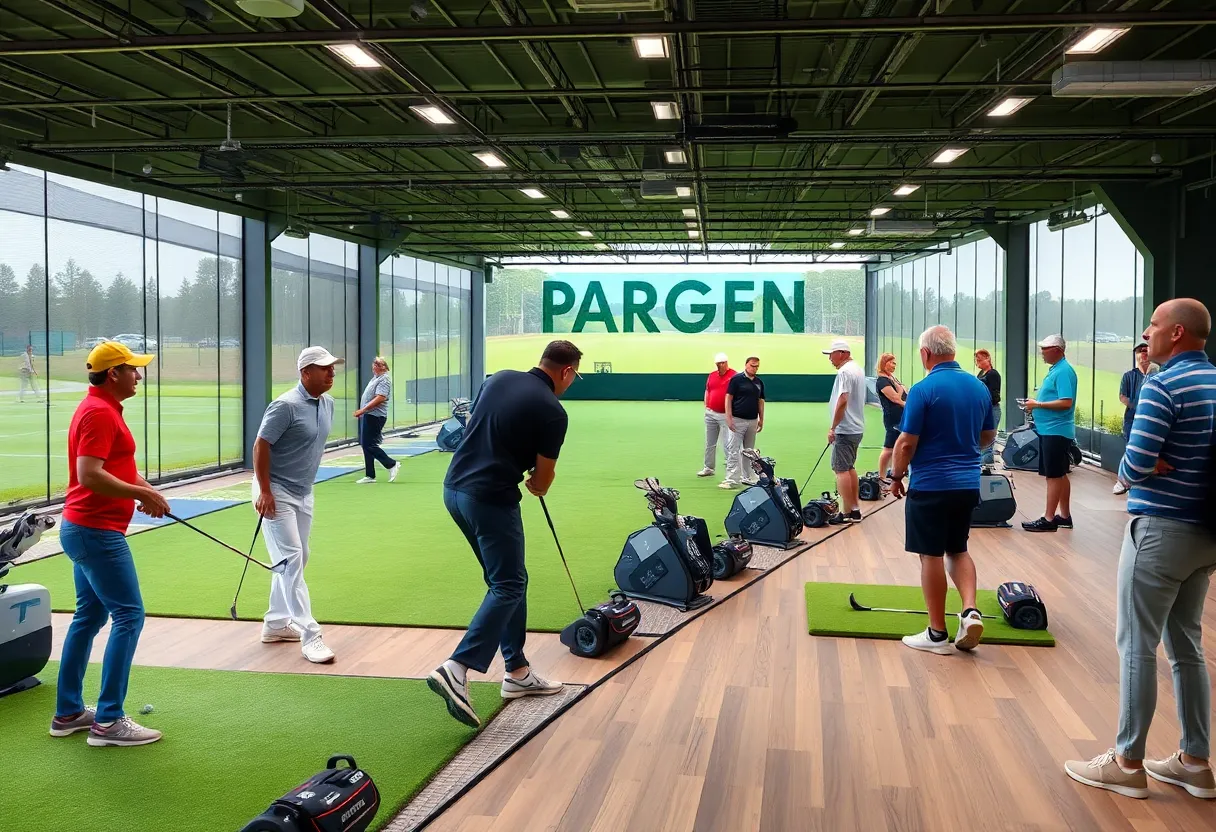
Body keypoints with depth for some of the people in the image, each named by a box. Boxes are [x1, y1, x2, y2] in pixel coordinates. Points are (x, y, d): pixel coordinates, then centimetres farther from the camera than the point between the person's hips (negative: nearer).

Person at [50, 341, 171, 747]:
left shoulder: (103, 408, 15)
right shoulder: (99, 412, -17)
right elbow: (89, 476, -26)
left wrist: (143, 488, 3)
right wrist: (142, 493, -21)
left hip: (85, 529, 11)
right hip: (97, 531, -11)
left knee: (89, 615, 15)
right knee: (128, 615, -9)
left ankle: (68, 712, 23)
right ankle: (108, 720, -7)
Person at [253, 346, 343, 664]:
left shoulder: (328, 403, 4)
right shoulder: (286, 405, -20)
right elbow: (261, 445, -18)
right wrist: (264, 491, -20)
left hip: (303, 492, 9)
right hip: (276, 491, -9)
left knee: (296, 559, 14)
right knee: (290, 559, -10)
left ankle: (276, 623, 28)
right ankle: (310, 636, -12)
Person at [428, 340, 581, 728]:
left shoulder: (499, 378, 9)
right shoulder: (553, 412, -10)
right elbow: (542, 483, -2)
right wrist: (533, 484, 22)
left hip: (455, 488, 8)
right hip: (491, 499, -8)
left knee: (509, 579, 17)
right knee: (508, 586, -1)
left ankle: (517, 671, 22)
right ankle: (456, 670, -15)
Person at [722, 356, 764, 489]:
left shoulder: (759, 382, 10)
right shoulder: (737, 379, -6)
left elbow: (760, 401, 17)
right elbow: (728, 398, -7)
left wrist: (761, 419, 13)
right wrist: (729, 418, -14)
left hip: (753, 421, 6)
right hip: (737, 420, -6)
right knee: (733, 450, -8)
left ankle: (747, 477, 21)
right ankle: (732, 480, -9)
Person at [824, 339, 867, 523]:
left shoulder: (845, 372, -17)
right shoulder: (858, 368, 13)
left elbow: (842, 401, -24)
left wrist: (833, 427, -19)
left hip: (845, 429, -10)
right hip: (856, 427, 10)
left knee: (841, 469, -6)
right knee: (850, 467, 16)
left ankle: (846, 513, -6)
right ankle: (855, 508, 20)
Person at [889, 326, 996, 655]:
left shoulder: (923, 390, -16)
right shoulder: (980, 387, 4)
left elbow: (906, 443, -15)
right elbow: (988, 435, 15)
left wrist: (897, 476, 0)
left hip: (930, 485, -6)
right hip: (969, 484, 6)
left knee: (931, 555, 4)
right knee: (958, 550, 20)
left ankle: (937, 634, 9)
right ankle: (970, 610, 1)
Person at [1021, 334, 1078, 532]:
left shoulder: (1063, 371, -16)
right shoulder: (1055, 369, 15)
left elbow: (1066, 402, -24)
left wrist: (1038, 404, -19)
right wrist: (1036, 403, 8)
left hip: (1056, 432, -10)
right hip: (1049, 430, 10)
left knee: (1054, 475, -6)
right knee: (1060, 475, 14)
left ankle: (1049, 519, -4)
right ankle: (1065, 516, 21)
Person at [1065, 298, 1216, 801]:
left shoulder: (1163, 387, -16)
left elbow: (1134, 466, -22)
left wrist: (1128, 471, 0)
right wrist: (1161, 468, 4)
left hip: (1161, 531, -8)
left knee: (1137, 645, 0)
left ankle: (1128, 764, 7)